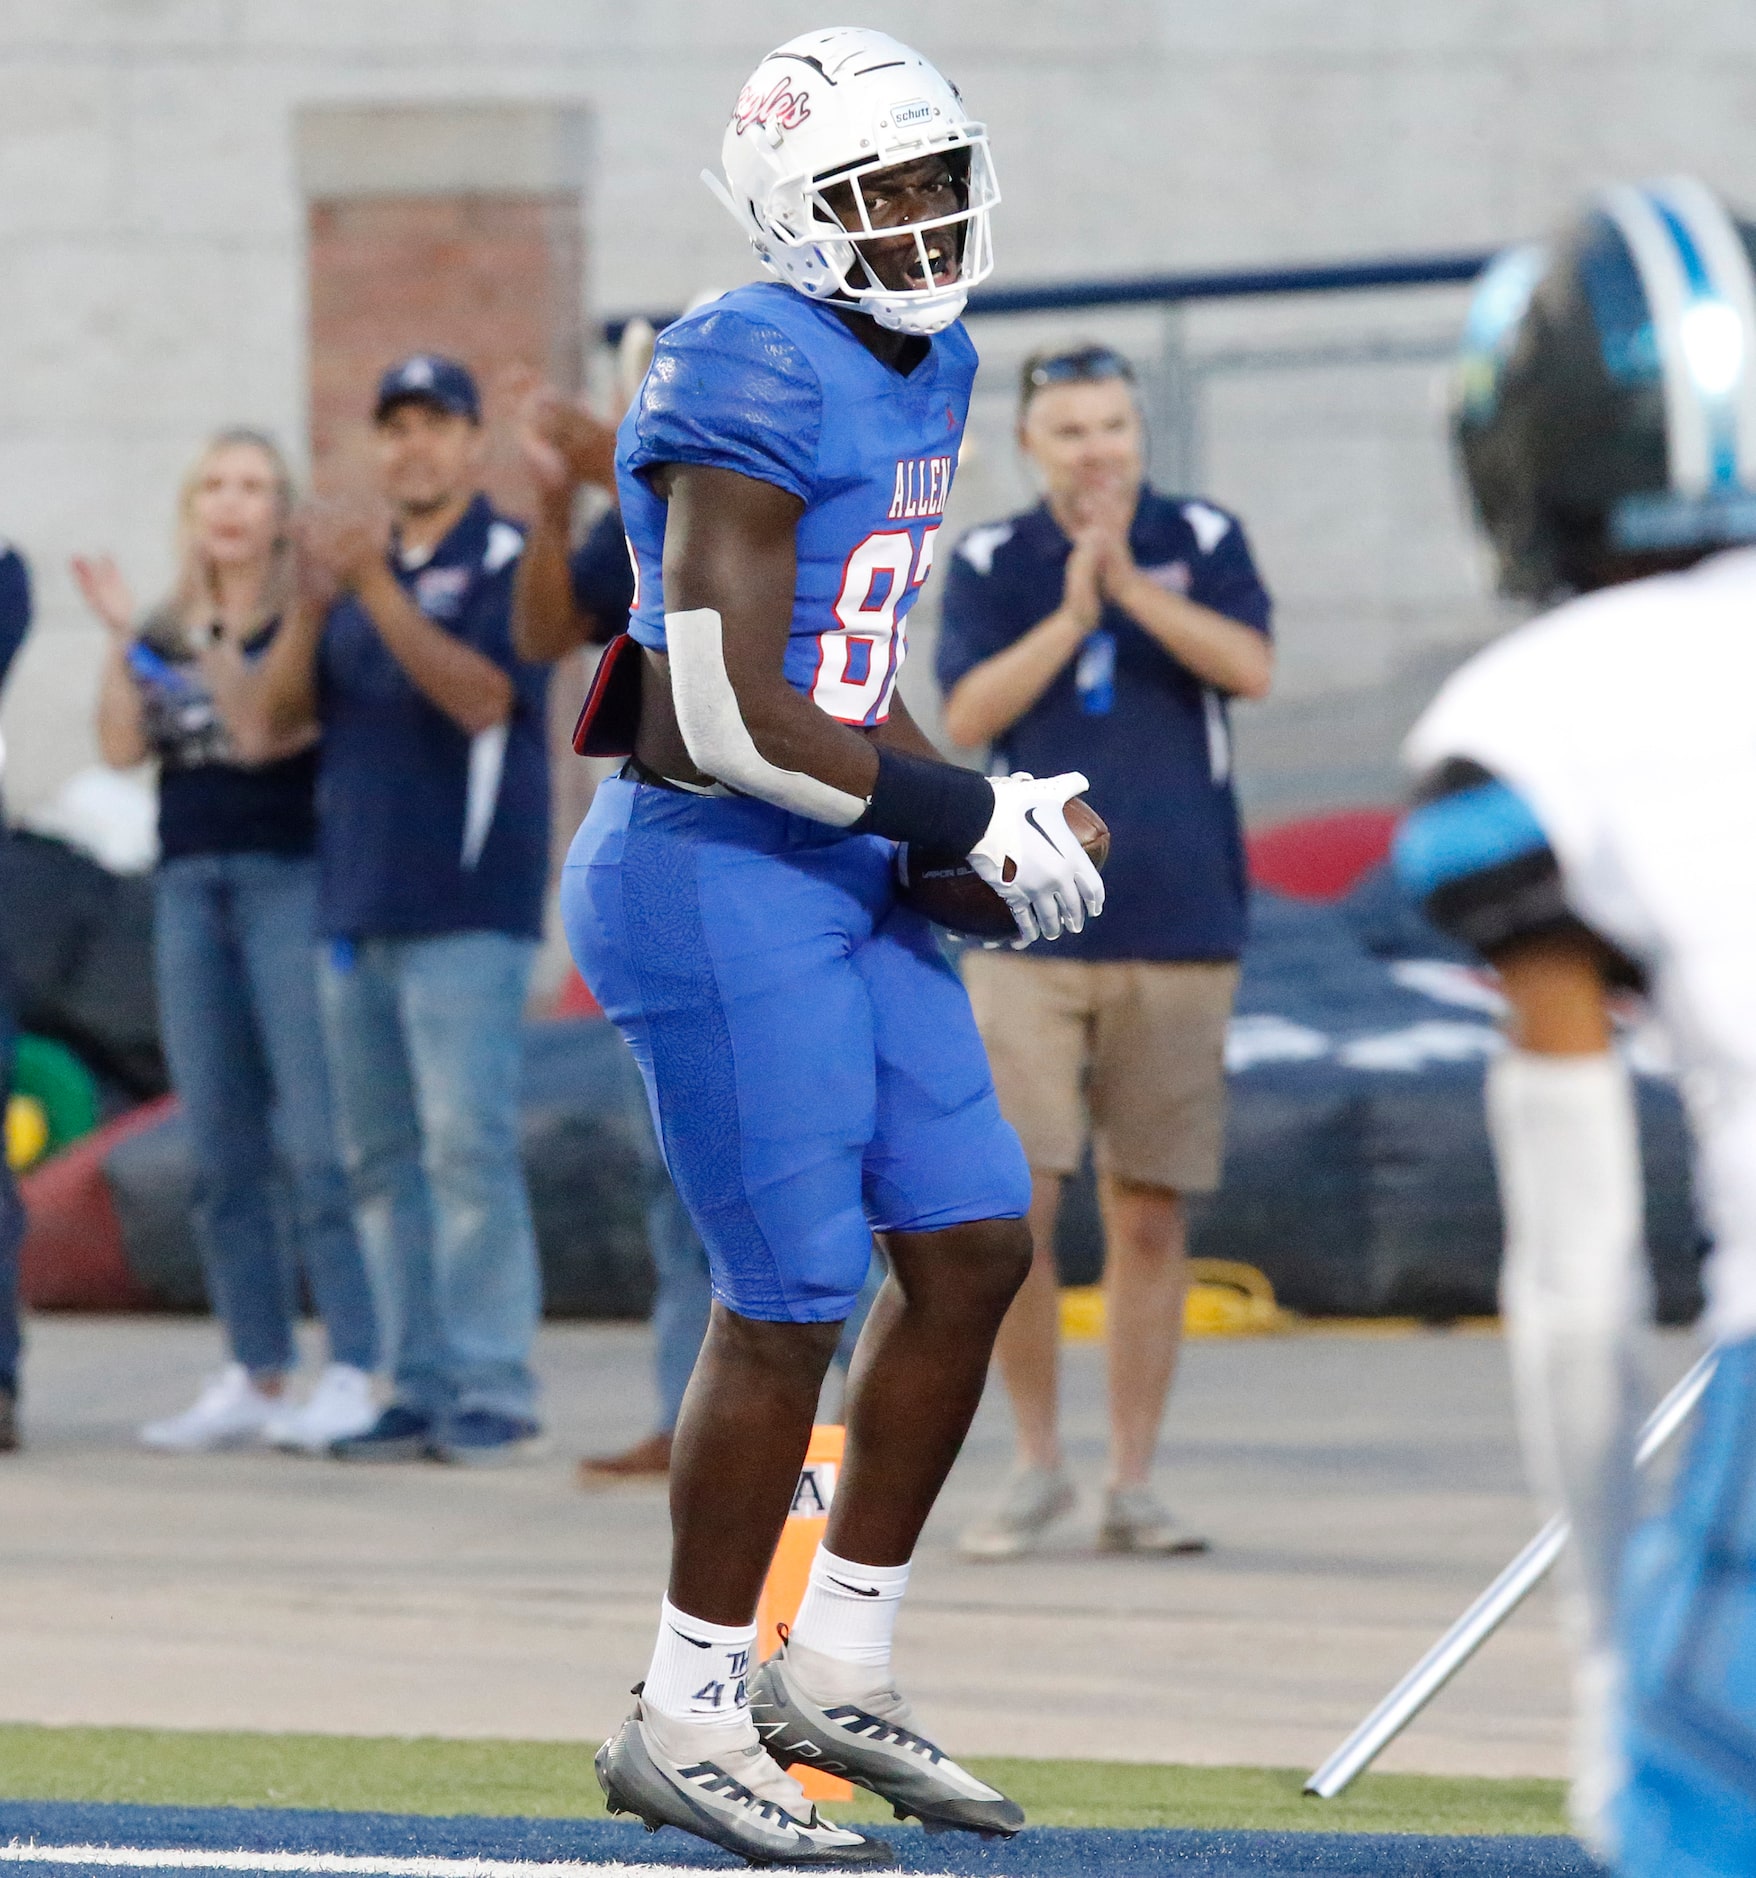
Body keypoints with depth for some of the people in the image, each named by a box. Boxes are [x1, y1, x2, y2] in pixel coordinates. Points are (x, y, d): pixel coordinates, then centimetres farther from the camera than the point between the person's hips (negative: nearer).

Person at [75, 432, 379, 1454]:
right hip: (190, 882, 6)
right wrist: (123, 638, -5)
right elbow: (123, 747, 4)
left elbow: (263, 733, -13)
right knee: (222, 1151, 5)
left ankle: (354, 1373, -13)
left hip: (291, 878, -6)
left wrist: (215, 641, -22)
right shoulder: (167, 632, 14)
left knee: (314, 1140, -12)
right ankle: (256, 1378, 9)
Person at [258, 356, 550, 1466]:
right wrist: (315, 602, -8)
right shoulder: (358, 562, 17)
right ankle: (420, 1388, 10)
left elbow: (484, 695, -16)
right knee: (382, 1158, 6)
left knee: (467, 1145, -12)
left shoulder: (507, 561, -2)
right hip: (357, 905, 7)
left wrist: (379, 590, -21)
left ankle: (494, 1393, -11)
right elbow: (281, 712, 9)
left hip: (465, 905, -7)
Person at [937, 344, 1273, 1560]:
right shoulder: (993, 563, 6)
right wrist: (1071, 614, -15)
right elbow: (968, 715, -5)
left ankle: (1133, 1486, 11)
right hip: (1031, 932, 0)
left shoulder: (1201, 541, 6)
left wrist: (1133, 585, -18)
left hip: (1179, 932, 0)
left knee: (1148, 1218, 4)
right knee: (1012, 1207, -9)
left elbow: (1253, 669, -9)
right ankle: (1039, 1468, 7)